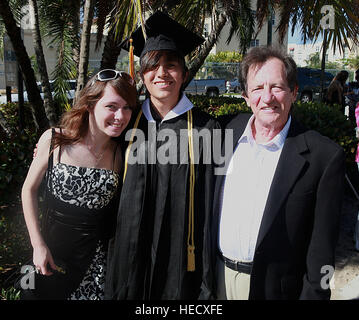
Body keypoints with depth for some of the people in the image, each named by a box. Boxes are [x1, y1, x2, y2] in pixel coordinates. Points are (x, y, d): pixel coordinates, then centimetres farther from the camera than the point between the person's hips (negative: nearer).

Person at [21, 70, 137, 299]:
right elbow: (29, 189, -2)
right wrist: (38, 245, -5)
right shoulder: (54, 140, -13)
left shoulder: (122, 152, -9)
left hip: (99, 257, 1)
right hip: (52, 250, 0)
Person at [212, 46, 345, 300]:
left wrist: (313, 293, -12)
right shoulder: (233, 130, -2)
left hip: (274, 286, -3)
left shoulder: (325, 156, -16)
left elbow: (321, 244, -12)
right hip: (220, 276, 4)